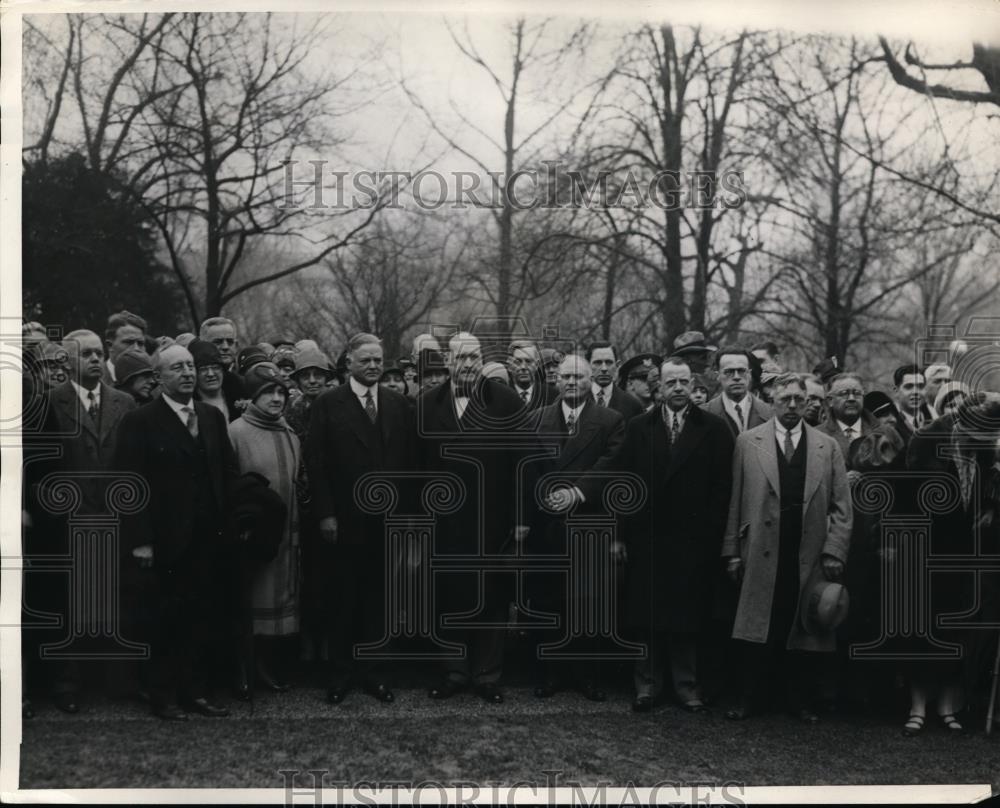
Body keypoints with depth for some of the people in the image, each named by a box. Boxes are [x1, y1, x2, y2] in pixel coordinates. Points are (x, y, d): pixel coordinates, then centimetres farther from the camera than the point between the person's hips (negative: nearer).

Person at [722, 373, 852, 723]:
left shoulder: (828, 447, 8)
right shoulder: (748, 442, 6)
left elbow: (842, 507, 6)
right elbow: (735, 502, 5)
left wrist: (834, 552, -3)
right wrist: (732, 551, 1)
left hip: (810, 559, 1)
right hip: (762, 556, -1)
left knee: (807, 631, 5)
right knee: (757, 632, -1)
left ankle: (802, 701, 17)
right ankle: (749, 699, 11)